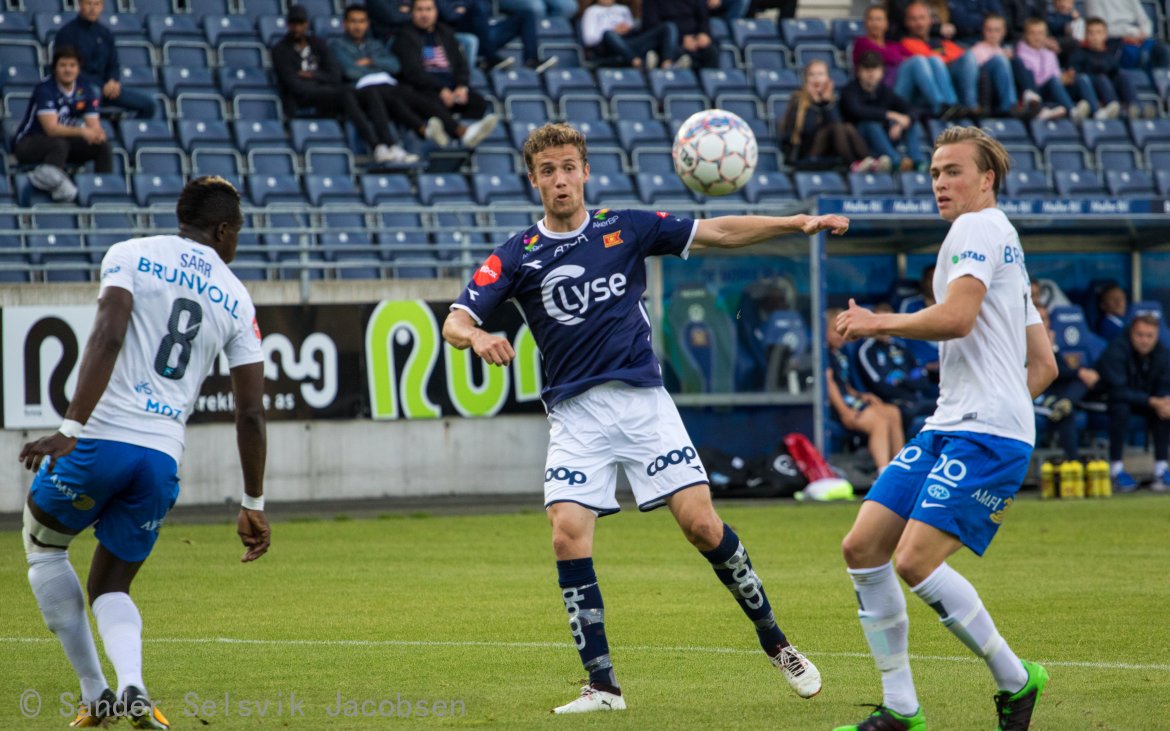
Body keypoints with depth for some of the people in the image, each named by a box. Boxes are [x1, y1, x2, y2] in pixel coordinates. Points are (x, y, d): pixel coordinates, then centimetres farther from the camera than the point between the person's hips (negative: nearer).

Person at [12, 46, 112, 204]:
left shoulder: (85, 93, -1)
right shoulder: (45, 90, -19)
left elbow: (94, 126, -9)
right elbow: (51, 128, -28)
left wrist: (97, 134, -35)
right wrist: (82, 131, -43)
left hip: (63, 144, 6)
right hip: (28, 143, -6)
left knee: (103, 146, -13)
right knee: (59, 145, -37)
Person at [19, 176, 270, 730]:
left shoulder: (131, 255, 4)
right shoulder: (236, 300, 13)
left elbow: (108, 337, -14)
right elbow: (251, 415, 12)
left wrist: (70, 429, -21)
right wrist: (253, 507, 20)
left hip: (101, 439, -3)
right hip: (163, 457, 3)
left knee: (43, 546, 23)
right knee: (110, 587, 19)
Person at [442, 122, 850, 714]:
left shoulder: (626, 229, 5)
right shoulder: (516, 256, 2)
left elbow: (718, 233, 7)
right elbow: (455, 322, -7)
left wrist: (798, 224, -4)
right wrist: (476, 338, -31)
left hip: (642, 399, 0)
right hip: (575, 414, 0)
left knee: (702, 525, -8)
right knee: (568, 534, -16)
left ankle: (775, 643, 11)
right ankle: (602, 684, -6)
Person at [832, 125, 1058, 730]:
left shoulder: (980, 226, -4)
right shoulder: (1003, 245, 26)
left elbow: (956, 318, -20)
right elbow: (1044, 365, 28)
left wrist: (878, 323, -8)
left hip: (985, 433, -10)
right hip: (947, 427, 10)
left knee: (916, 560, -21)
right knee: (862, 547, 1)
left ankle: (1015, 681, -4)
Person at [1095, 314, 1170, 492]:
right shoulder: (1117, 351, -26)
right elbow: (1117, 391, -31)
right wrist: (1152, 401, -36)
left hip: (1148, 399, 5)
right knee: (1120, 409, -37)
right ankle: (1116, 469, -30)